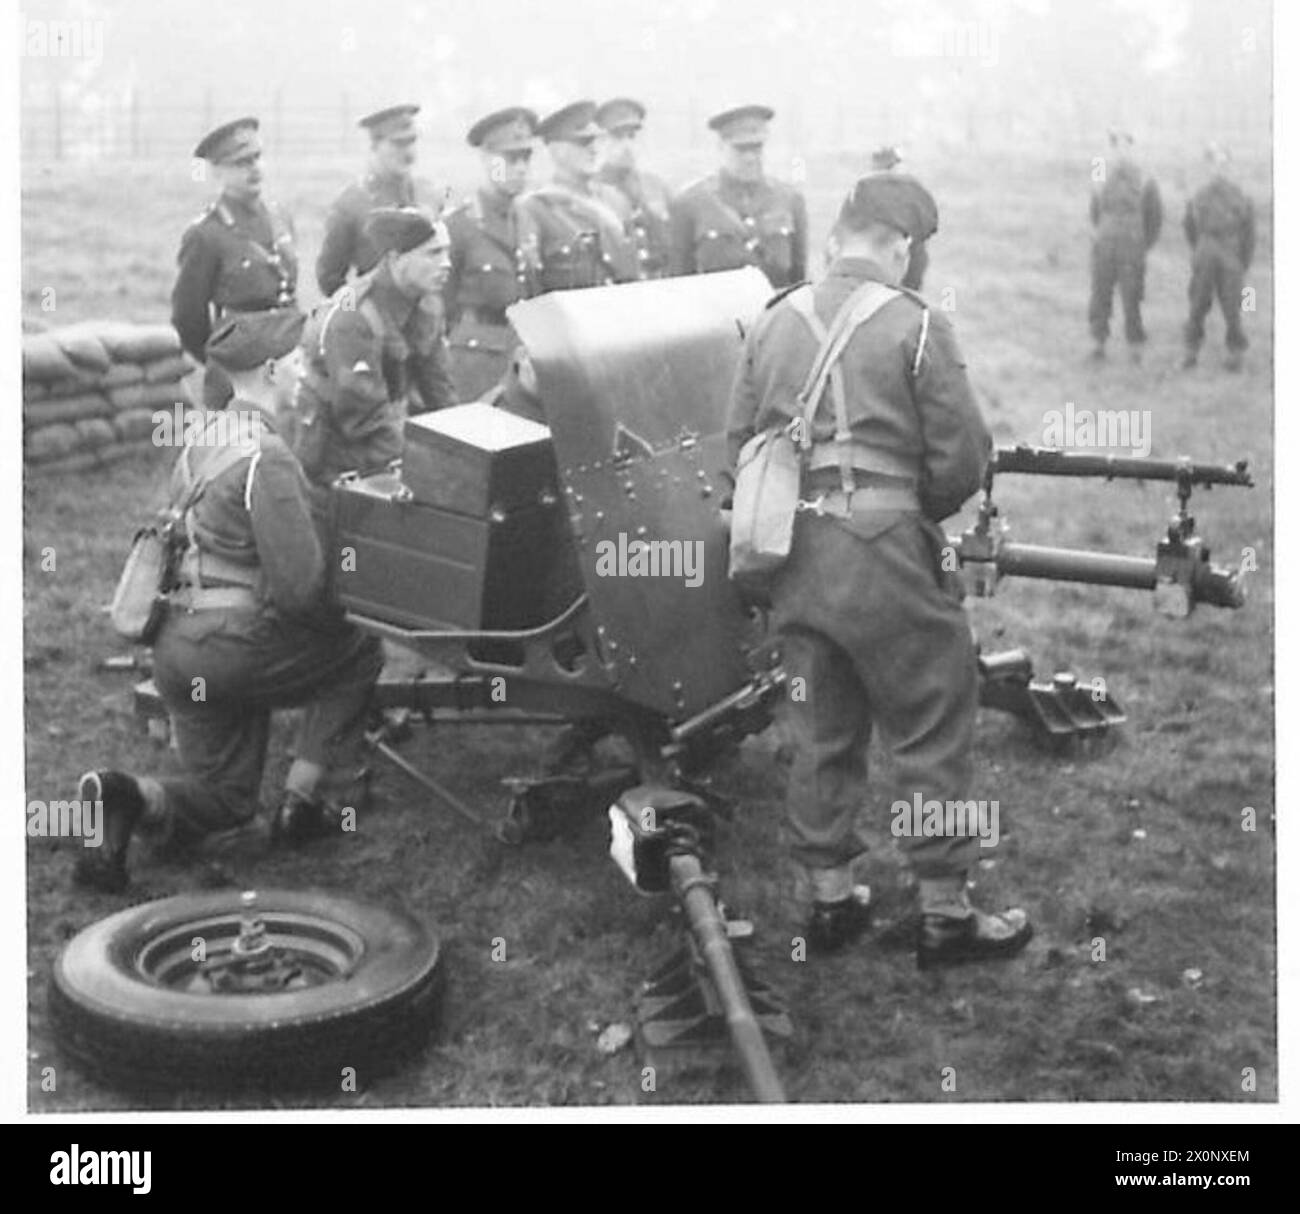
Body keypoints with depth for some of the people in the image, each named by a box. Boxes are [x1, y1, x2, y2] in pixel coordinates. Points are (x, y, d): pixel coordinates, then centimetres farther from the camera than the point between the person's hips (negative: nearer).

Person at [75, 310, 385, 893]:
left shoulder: (201, 440, 12)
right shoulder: (266, 457, -16)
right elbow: (299, 586, -20)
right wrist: (342, 620, 1)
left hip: (175, 644, 8)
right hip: (236, 643, -8)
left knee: (225, 798, 19)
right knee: (359, 655, 14)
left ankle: (128, 798, -9)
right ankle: (301, 801, 10)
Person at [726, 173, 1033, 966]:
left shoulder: (776, 322, 8)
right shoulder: (916, 326, -7)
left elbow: (740, 441, 10)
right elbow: (963, 457, -8)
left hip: (795, 556, 6)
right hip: (885, 553, -5)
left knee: (822, 730, 16)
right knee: (934, 730, 7)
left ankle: (831, 899, 26)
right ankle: (947, 916, 14)